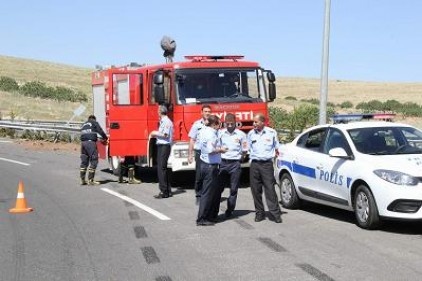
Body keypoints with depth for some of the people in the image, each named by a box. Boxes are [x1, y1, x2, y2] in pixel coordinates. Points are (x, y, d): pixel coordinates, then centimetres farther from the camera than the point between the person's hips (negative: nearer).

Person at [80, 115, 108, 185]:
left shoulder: (84, 125, 30)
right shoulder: (94, 123, 11)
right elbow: (100, 131, 0)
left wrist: (96, 138, 33)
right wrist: (105, 138, 16)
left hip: (83, 142, 7)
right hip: (91, 142, -7)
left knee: (84, 162, 13)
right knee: (93, 161, -4)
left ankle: (82, 180, 14)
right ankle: (90, 180, -8)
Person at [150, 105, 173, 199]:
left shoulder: (166, 121, -13)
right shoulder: (163, 121, 16)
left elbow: (165, 135, -20)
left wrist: (155, 133, -8)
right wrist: (154, 134, 12)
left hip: (164, 146, -10)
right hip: (161, 146, 10)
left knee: (161, 168, -10)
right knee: (162, 168, 14)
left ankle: (164, 192, -9)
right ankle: (168, 190, 19)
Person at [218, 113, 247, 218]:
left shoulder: (241, 134, 2)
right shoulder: (220, 133, 3)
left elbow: (244, 151, 7)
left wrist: (238, 158, 0)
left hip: (235, 163, 0)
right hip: (222, 162, 0)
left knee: (233, 189, 4)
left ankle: (230, 210, 14)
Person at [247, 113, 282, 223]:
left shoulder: (271, 132, 3)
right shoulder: (251, 133, 8)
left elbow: (276, 147, 15)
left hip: (267, 164, -2)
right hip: (254, 164, 3)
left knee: (270, 189, -7)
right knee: (256, 190, 2)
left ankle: (275, 213, -3)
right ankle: (259, 213, 13)